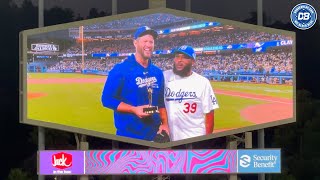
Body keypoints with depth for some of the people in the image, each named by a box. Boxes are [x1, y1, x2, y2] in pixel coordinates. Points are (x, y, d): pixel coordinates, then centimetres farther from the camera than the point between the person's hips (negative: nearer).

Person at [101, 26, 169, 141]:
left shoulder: (157, 72, 10)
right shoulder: (120, 70, -8)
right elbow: (107, 99, -10)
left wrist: (164, 123, 3)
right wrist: (134, 109, -19)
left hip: (155, 135, 6)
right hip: (128, 135, -5)